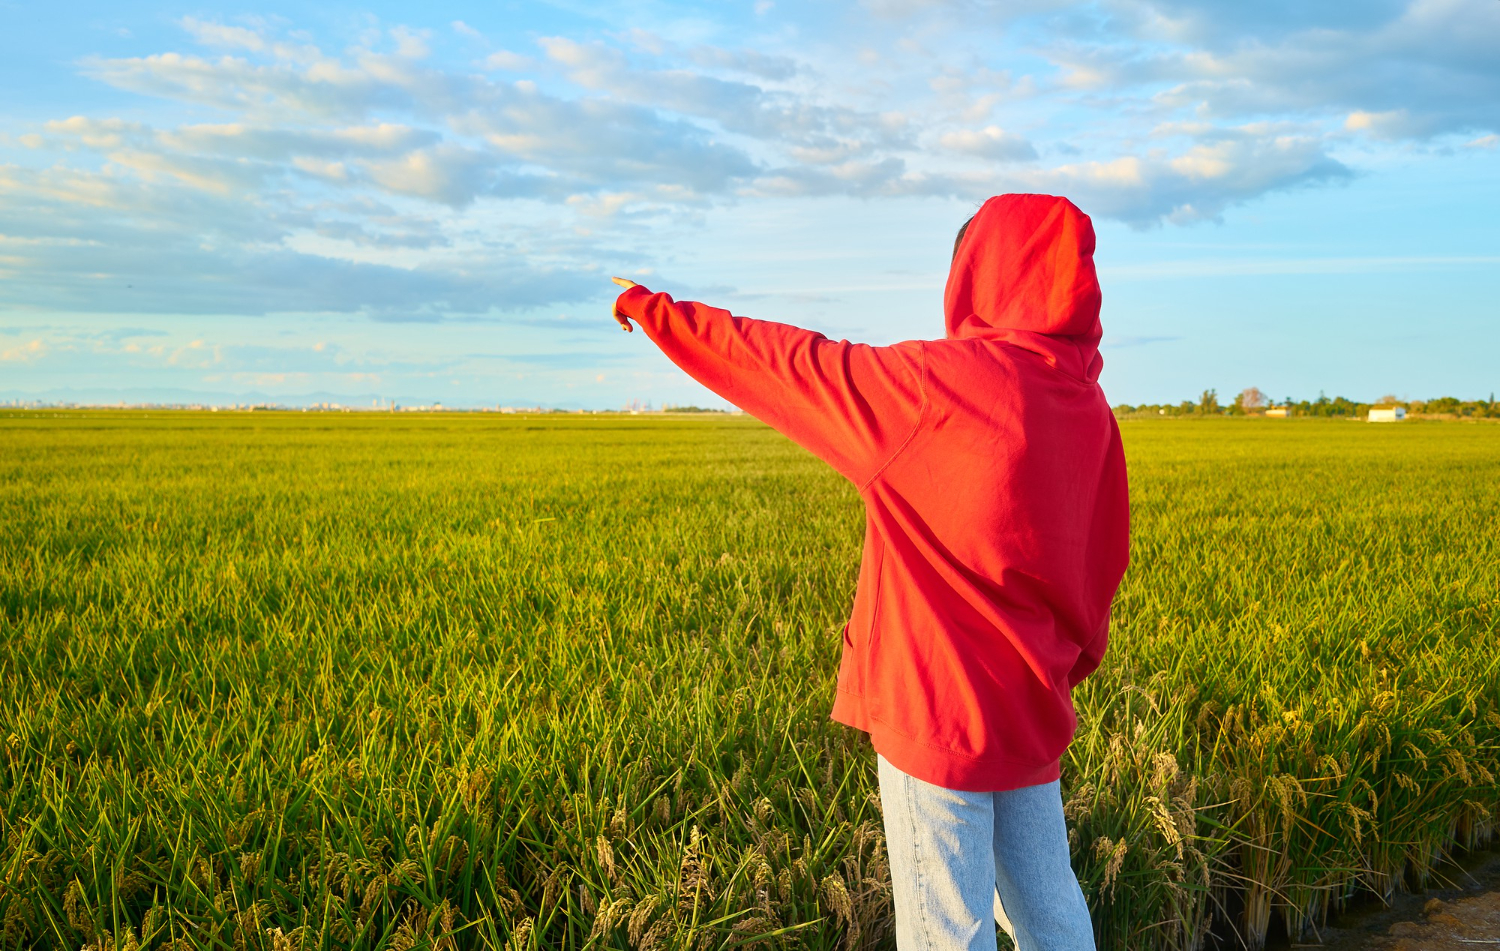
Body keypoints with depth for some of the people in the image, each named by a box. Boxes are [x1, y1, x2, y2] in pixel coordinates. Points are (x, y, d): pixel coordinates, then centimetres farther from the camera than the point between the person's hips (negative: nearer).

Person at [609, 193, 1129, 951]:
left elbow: (788, 365, -8)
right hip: (1029, 711, 7)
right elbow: (1103, 561, 10)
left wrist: (660, 313, 5)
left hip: (938, 712, -7)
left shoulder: (940, 382, -19)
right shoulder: (1090, 408, 2)